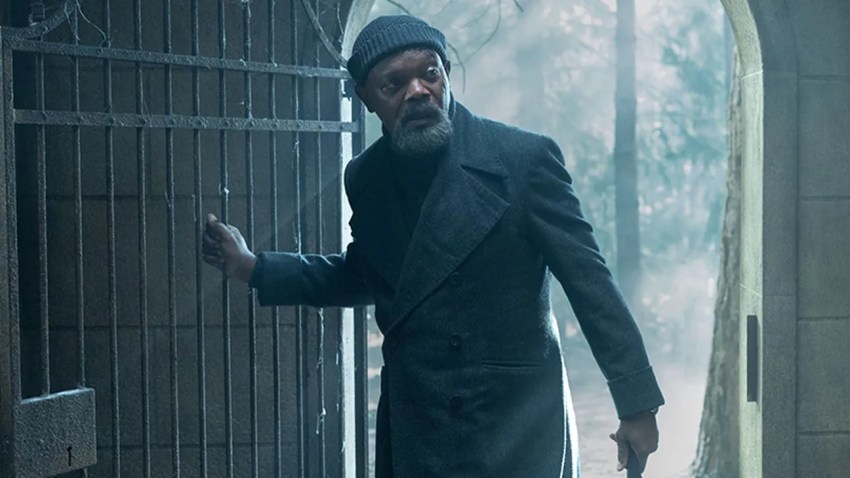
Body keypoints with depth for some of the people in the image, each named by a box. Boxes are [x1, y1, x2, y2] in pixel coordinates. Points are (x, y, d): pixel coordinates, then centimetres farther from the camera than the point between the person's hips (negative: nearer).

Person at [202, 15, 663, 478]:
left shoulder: (523, 157, -10)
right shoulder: (365, 178, 5)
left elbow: (589, 280, -7)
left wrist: (636, 404, -7)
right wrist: (252, 268, 15)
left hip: (518, 427, -4)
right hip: (413, 433, 5)